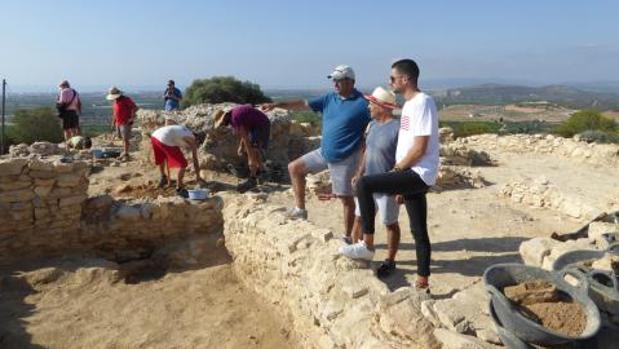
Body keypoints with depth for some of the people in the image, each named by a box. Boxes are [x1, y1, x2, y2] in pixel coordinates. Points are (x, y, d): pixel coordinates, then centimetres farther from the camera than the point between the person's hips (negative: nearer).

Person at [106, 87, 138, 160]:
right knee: (123, 138, 11)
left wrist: (132, 118, -17)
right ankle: (124, 152, 20)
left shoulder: (126, 100, -12)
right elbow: (114, 112, 21)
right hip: (118, 123, 7)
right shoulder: (114, 101, 13)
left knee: (125, 139, -5)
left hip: (125, 123, -7)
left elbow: (135, 107, -17)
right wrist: (113, 123, 20)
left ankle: (126, 154, 1)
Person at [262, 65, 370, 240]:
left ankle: (347, 237, 17)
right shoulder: (329, 98, 4)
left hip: (345, 159, -7)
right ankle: (300, 209, 21)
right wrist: (277, 104, -2)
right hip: (324, 152, 7)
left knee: (345, 198, 1)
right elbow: (303, 104, 5)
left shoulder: (362, 104, -15)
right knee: (294, 167, 11)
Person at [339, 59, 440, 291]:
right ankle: (422, 282, 22)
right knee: (419, 232, 12)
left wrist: (396, 170, -10)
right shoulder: (409, 104, 17)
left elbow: (420, 148, -20)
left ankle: (367, 245, -8)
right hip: (414, 175, 10)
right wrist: (400, 183, 19)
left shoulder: (422, 103, -14)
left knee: (364, 184, -19)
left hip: (420, 174, -10)